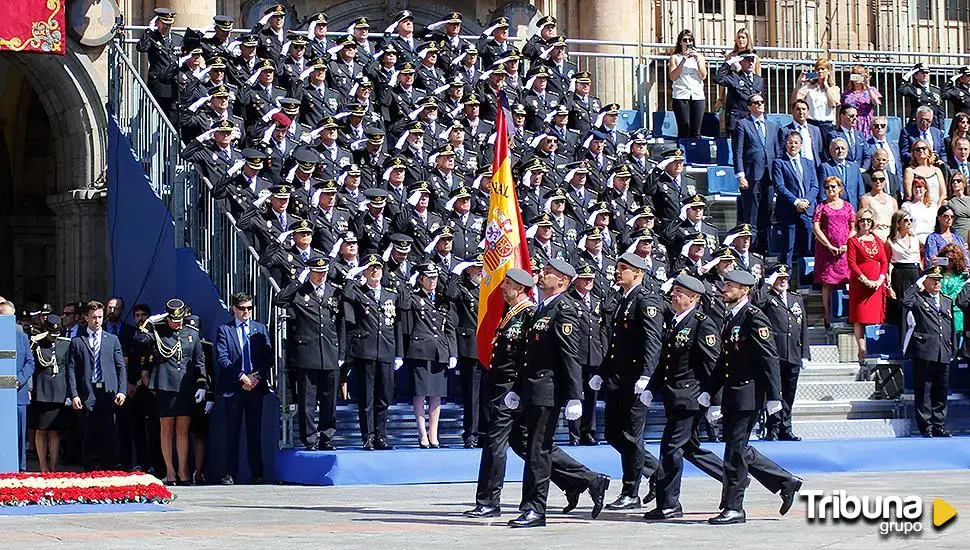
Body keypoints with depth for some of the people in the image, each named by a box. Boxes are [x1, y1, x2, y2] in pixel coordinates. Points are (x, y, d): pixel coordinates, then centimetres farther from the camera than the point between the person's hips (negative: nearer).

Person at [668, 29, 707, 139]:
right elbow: (672, 77, -1)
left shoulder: (699, 56, 18)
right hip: (681, 96, -2)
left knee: (695, 131, -5)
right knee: (684, 129, -11)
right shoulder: (675, 57, 11)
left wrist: (697, 59, -3)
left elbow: (703, 76, 6)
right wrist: (684, 60, -7)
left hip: (698, 96, 2)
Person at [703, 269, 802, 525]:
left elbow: (769, 358, -16)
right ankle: (785, 482, 24)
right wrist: (707, 390, 19)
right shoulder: (731, 318, 16)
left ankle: (733, 508, 0)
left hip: (748, 395, -9)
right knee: (739, 449, 12)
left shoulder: (754, 317, -12)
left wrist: (773, 396, -19)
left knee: (735, 451, -6)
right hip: (732, 396, 9)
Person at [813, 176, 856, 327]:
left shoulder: (848, 207, 13)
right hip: (826, 249, -1)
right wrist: (829, 246, -9)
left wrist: (847, 245, -6)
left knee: (849, 282, -7)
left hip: (845, 250, 1)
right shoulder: (821, 207, 8)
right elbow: (815, 228, -1)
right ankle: (828, 318, -1)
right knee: (827, 284, -4)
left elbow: (854, 228, 10)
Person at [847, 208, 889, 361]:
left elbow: (884, 262, 10)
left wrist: (880, 280, -6)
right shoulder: (853, 241, 2)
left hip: (877, 284, 4)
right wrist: (866, 281, -13)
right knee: (860, 318, -7)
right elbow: (852, 264, -6)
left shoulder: (878, 241, 15)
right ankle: (862, 350, -9)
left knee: (876, 316, 2)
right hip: (859, 284, -4)